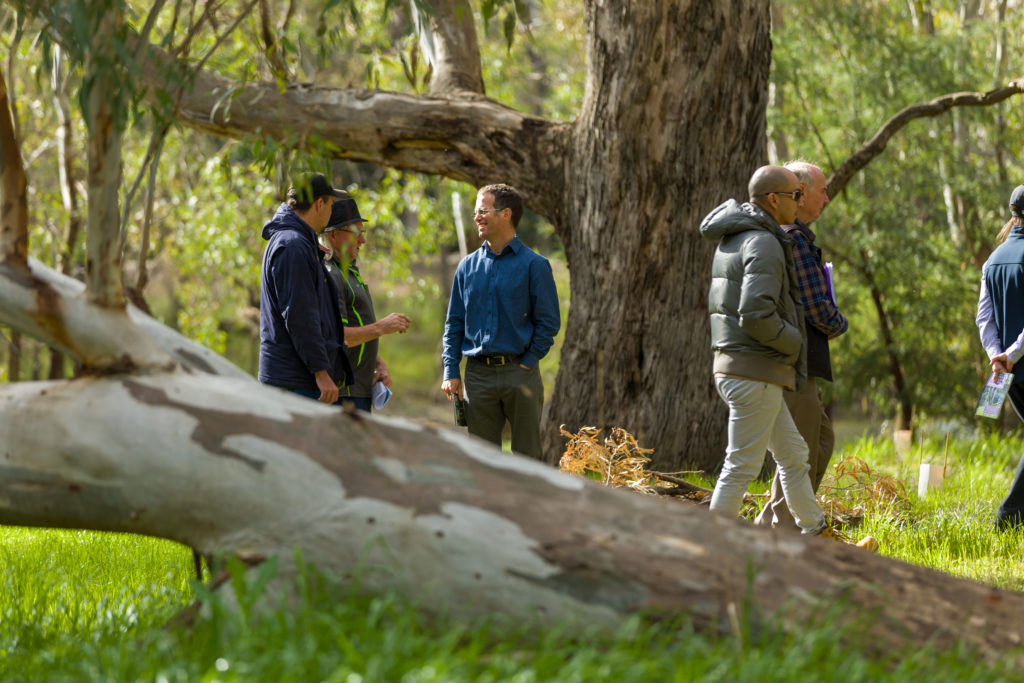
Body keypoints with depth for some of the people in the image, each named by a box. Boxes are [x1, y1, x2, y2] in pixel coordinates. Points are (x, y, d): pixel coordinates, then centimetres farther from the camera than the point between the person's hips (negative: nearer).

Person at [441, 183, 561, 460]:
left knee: (527, 456, 1)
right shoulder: (468, 266, 10)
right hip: (479, 375, 4)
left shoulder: (533, 265, -2)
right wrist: (451, 371, 3)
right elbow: (455, 323, 12)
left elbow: (549, 322, -3)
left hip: (520, 373, -4)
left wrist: (527, 363, -9)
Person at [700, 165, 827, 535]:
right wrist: (794, 342, -11)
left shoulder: (733, 239, 16)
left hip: (733, 366, 10)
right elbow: (756, 315, -26)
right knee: (742, 466, -5)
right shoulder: (763, 243, -16)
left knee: (793, 456, 19)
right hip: (755, 374, -10)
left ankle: (815, 533, 28)